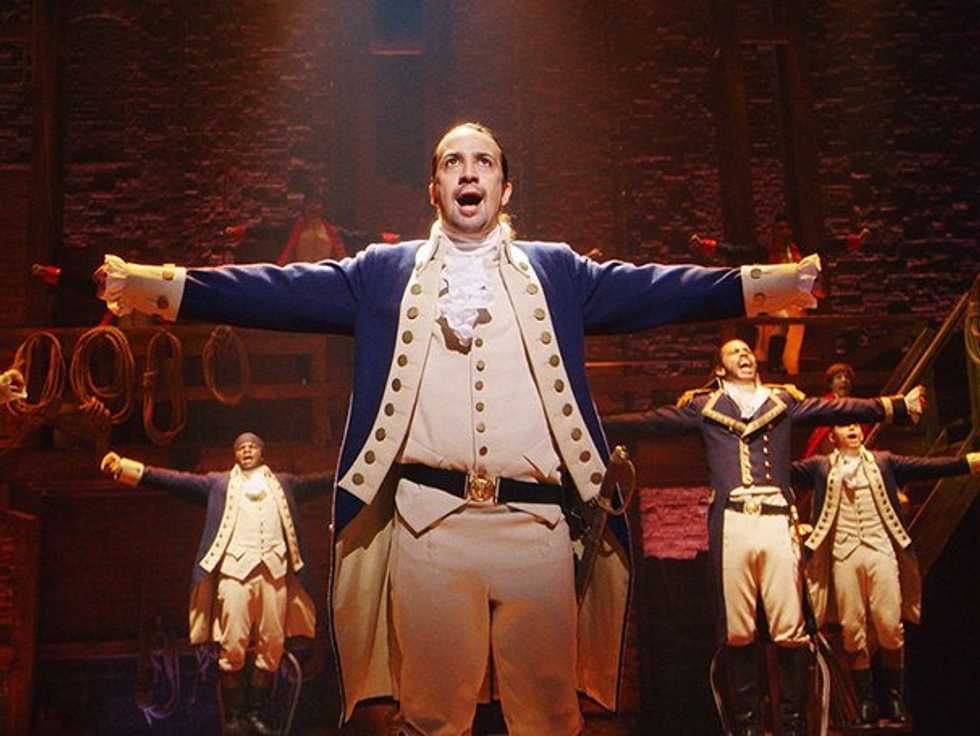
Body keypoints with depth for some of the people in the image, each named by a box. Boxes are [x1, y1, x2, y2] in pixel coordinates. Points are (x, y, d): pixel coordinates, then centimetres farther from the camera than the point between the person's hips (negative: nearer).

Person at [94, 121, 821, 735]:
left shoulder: (555, 270, 16)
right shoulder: (387, 272, 14)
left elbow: (651, 289, 6)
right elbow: (286, 290, 6)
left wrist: (761, 284, -6)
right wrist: (165, 286, -5)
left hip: (538, 522, 1)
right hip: (427, 519, 0)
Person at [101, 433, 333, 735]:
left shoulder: (283, 483, 22)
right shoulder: (219, 483, 15)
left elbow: (320, 482, 21)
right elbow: (176, 480, 7)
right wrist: (127, 469, -3)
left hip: (275, 570, 2)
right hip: (235, 569, -2)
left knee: (271, 648, 0)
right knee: (232, 647, -8)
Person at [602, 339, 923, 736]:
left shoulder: (784, 400, 19)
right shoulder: (703, 406, 15)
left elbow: (839, 408, 19)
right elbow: (651, 420, 12)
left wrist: (899, 405, 17)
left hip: (778, 523, 1)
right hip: (731, 524, 0)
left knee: (790, 631, -4)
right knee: (737, 632, 1)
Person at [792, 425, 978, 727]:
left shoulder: (883, 462, 14)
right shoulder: (821, 467, 12)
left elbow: (926, 466, 5)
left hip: (880, 550, 0)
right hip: (843, 552, 0)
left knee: (890, 626, -5)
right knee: (852, 629, -1)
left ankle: (894, 696, 9)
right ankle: (865, 700, 8)